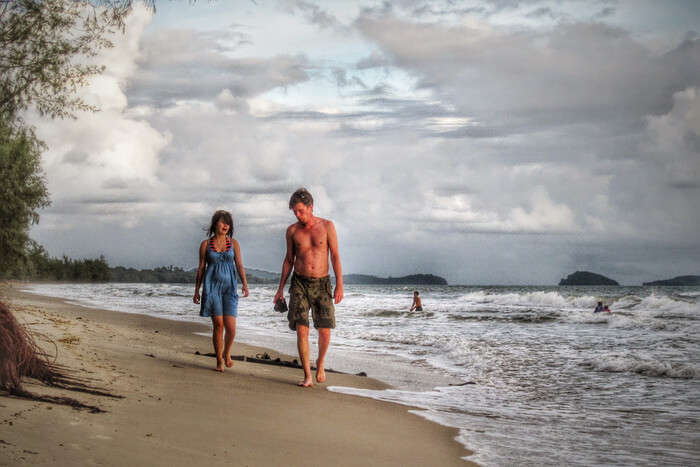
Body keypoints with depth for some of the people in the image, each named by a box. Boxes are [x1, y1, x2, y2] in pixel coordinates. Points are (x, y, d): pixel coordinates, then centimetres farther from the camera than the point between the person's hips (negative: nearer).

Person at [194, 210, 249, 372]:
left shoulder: (233, 243, 8)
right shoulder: (206, 244, 5)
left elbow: (240, 265, 4)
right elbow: (201, 268, 9)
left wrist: (245, 284, -11)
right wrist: (197, 290, 8)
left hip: (229, 287, 1)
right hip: (212, 286, -1)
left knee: (231, 326, -8)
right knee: (218, 324, -4)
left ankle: (226, 353, 20)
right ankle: (219, 360, 10)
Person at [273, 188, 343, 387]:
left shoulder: (327, 226, -2)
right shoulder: (292, 231, 4)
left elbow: (335, 256, -2)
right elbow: (288, 260, 12)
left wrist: (339, 285, -9)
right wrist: (280, 288, 11)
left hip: (322, 283, -1)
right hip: (299, 283, 1)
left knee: (325, 331, -4)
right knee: (301, 330, -8)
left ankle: (320, 363, 24)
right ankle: (307, 376, -2)